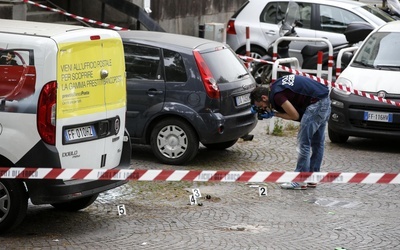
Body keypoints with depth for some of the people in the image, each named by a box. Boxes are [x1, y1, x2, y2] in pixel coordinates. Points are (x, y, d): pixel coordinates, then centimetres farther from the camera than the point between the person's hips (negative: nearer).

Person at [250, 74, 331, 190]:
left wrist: (274, 114, 1)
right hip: (325, 100, 10)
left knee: (304, 142, -4)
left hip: (316, 103, -10)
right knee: (317, 143, 15)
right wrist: (269, 111, 8)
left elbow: (295, 116, -10)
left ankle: (300, 181, -1)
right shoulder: (275, 86, 13)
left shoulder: (276, 95, -14)